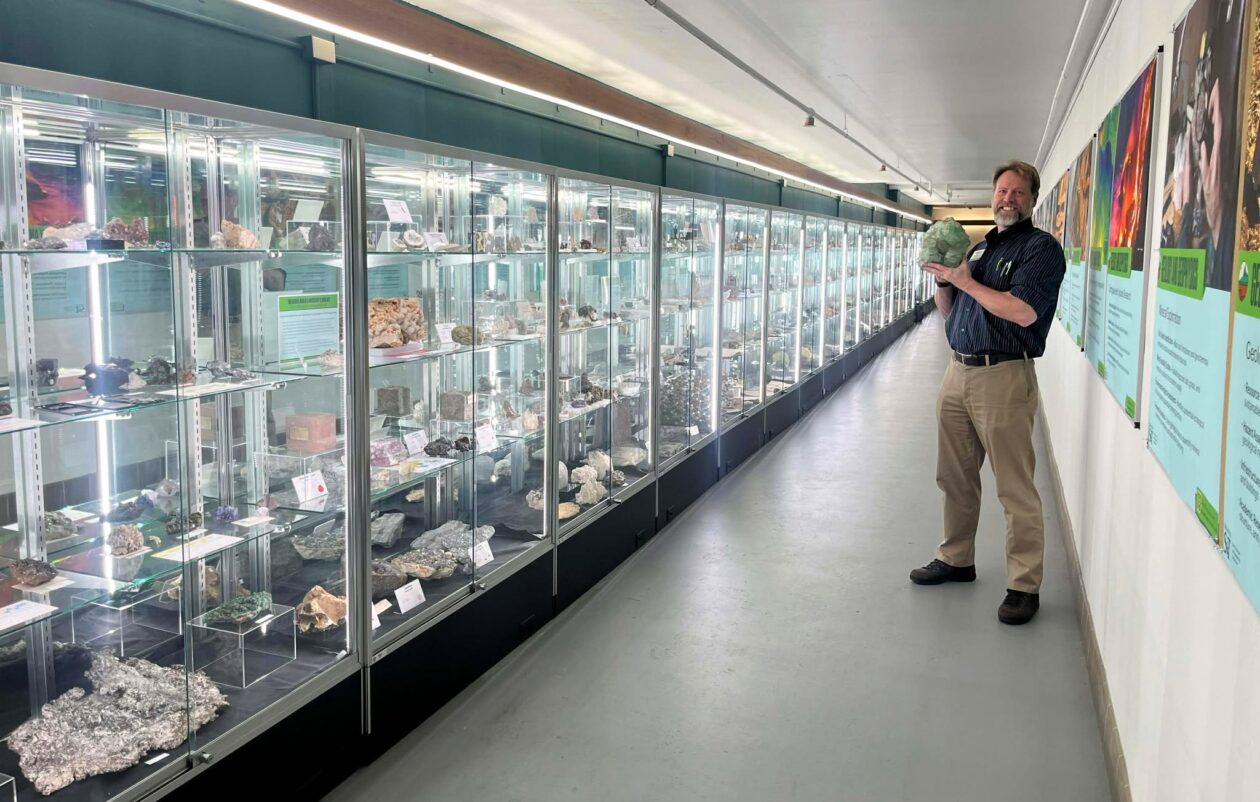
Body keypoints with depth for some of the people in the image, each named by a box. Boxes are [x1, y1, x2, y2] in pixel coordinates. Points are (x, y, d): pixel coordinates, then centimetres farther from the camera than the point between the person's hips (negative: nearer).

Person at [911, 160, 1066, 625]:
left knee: (1016, 490, -3)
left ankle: (1024, 585, 6)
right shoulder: (978, 247, 19)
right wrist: (942, 280, 2)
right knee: (954, 477, 16)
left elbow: (1024, 312, -19)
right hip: (958, 372, 8)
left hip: (1003, 377, -7)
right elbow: (949, 312, 22)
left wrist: (964, 280, -13)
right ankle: (956, 559, 31)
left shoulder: (1040, 248, -4)